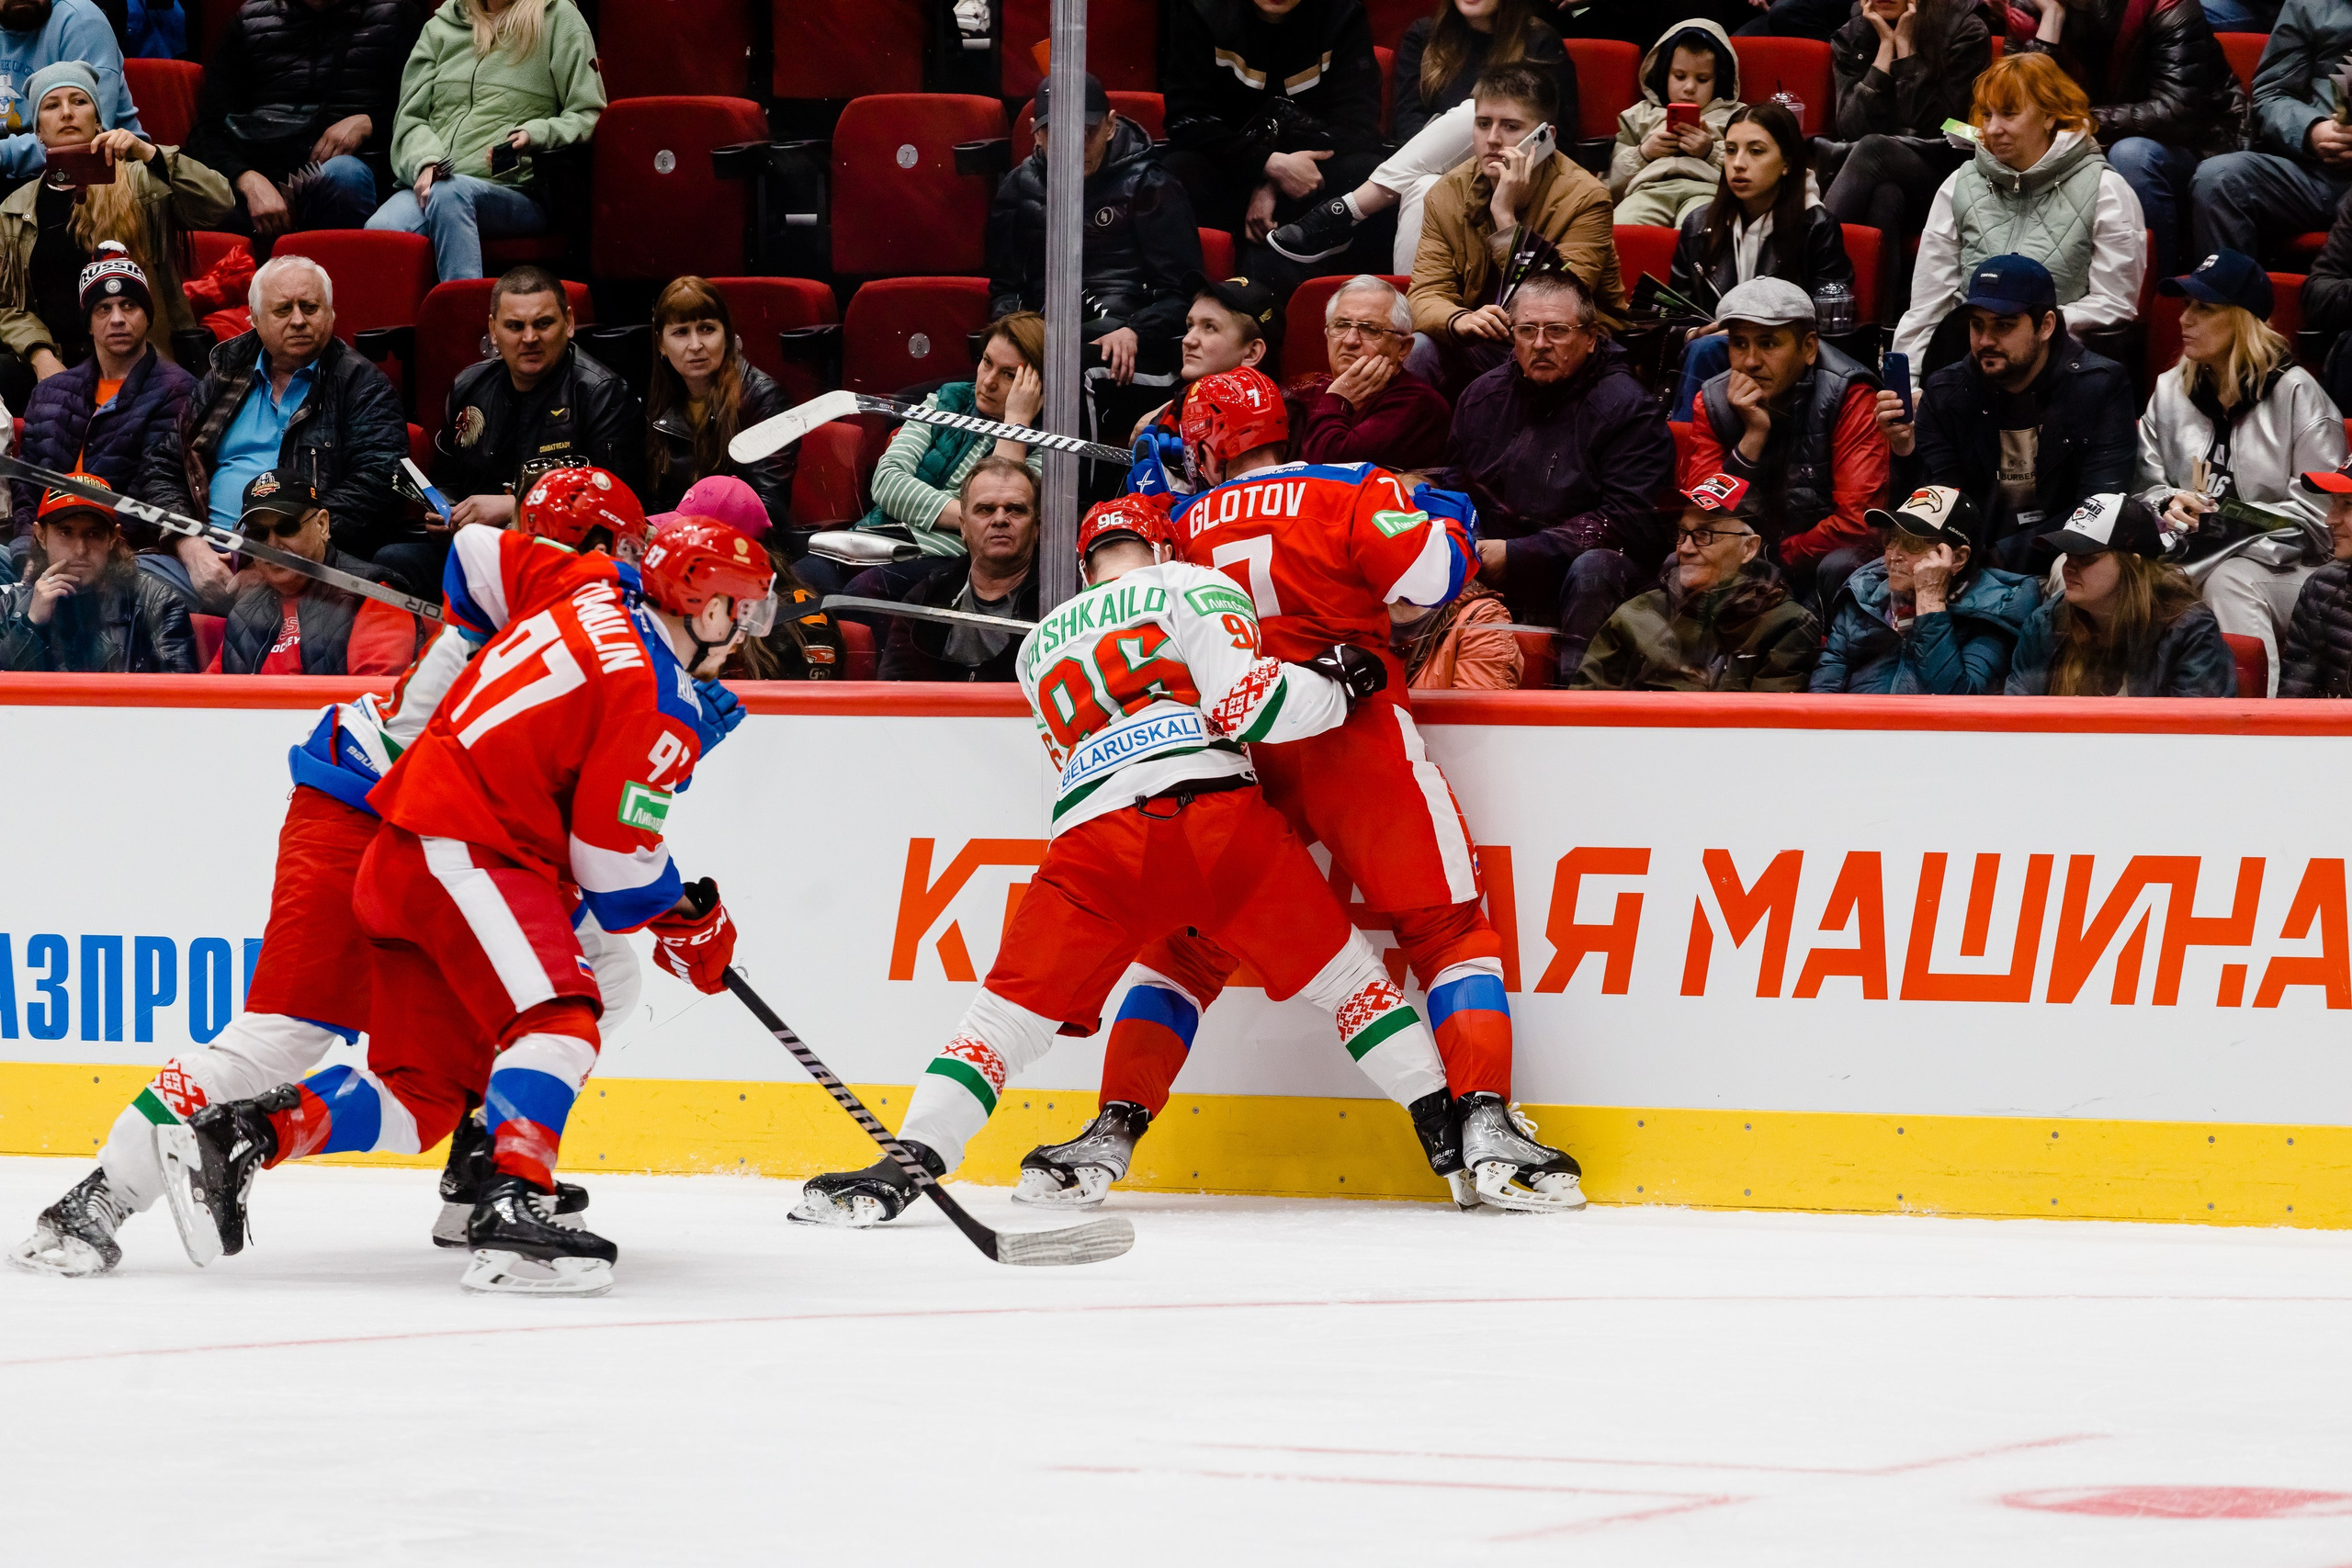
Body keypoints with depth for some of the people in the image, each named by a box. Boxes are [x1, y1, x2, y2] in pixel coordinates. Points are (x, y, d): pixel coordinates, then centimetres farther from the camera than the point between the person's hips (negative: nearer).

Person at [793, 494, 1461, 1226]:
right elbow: (1245, 701, -1)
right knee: (1342, 972, 14)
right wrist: (1342, 683, 13)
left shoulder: (1039, 648, 32)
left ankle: (905, 1165, -8)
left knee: (1010, 1012, 6)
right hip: (1218, 815, -2)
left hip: (1095, 843, 2)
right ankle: (1447, 1132, 10)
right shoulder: (1191, 585, 15)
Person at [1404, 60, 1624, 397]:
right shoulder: (1449, 195, 1)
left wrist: (1504, 216, -26)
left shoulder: (1583, 198, -13)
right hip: (1479, 350, 3)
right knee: (1412, 350, -25)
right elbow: (1425, 295, -5)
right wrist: (1459, 321, -30)